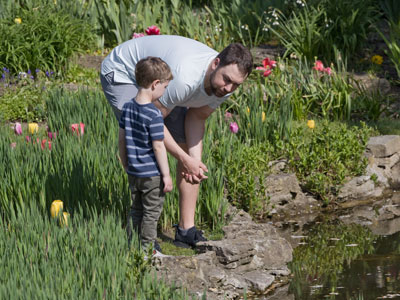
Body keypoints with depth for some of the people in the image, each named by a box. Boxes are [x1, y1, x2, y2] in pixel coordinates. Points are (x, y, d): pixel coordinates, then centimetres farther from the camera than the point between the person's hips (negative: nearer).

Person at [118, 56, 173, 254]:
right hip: (151, 174, -7)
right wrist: (166, 175, -11)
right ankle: (147, 249, 12)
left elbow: (121, 139, 9)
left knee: (136, 209, 18)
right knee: (152, 211, 6)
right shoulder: (154, 115, -21)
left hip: (133, 172, 7)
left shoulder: (127, 108, 2)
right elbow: (158, 147, -19)